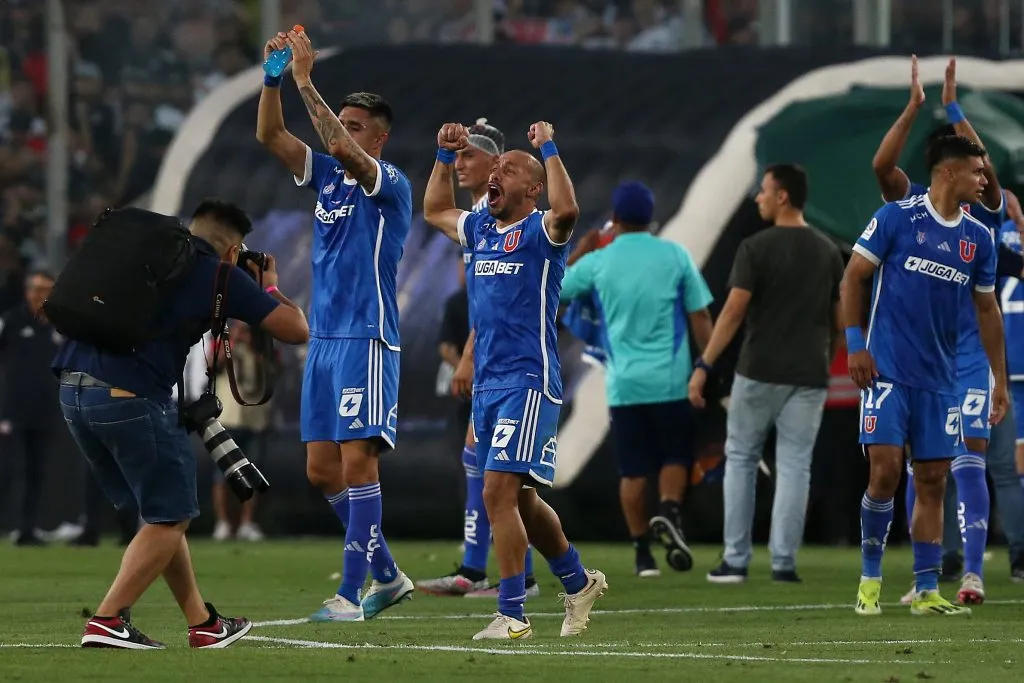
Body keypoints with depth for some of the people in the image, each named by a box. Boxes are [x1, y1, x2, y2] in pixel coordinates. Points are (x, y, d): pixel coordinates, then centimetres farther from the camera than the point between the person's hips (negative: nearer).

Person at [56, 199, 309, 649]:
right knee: (169, 518, 5)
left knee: (162, 511, 17)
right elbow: (296, 330, 6)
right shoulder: (220, 276, 3)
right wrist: (270, 286, 26)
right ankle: (108, 622, -5)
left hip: (74, 388, 7)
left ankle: (202, 624, 21)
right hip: (130, 396, -7)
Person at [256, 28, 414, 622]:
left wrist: (306, 83, -26)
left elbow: (343, 149, -25)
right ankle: (388, 575, 20)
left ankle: (351, 594, -11)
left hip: (367, 342, -8)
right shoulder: (328, 175, 13)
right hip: (323, 340, 8)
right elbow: (271, 135, 7)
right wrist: (273, 77, -7)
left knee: (357, 462, -10)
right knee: (322, 470, 8)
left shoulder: (392, 184, -7)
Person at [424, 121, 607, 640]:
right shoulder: (481, 229, 15)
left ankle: (512, 615, -14)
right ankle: (579, 582, 34)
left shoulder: (539, 232, -7)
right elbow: (435, 211, 34)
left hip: (528, 381, -8)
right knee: (516, 499, 16)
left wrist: (548, 149, -22)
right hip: (486, 383, 9)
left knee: (500, 491, -16)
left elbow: (566, 210, -31)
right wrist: (445, 157, 22)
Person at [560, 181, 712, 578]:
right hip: (670, 380, -1)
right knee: (674, 456, 11)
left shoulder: (596, 263, 0)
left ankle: (642, 552, 4)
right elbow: (700, 317, 0)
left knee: (633, 471, 7)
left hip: (624, 383, 1)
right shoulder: (675, 257, -1)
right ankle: (669, 511, -16)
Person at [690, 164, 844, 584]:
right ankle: (784, 562, -1)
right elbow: (838, 320, 11)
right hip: (809, 375, 3)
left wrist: (704, 365, -12)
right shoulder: (828, 252, 7)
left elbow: (734, 311, -14)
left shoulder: (757, 248, -8)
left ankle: (736, 561, 7)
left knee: (741, 459, 10)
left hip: (760, 371, -3)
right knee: (794, 467, 5)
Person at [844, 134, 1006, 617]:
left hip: (941, 378, 5)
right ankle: (870, 576, 4)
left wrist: (1000, 379, 15)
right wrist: (855, 344, -7)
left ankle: (926, 590, 7)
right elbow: (854, 276, 0)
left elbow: (987, 309, 17)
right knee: (885, 469, -12)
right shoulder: (897, 218, -5)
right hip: (888, 372, -5)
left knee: (932, 481, 3)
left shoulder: (979, 238, 9)